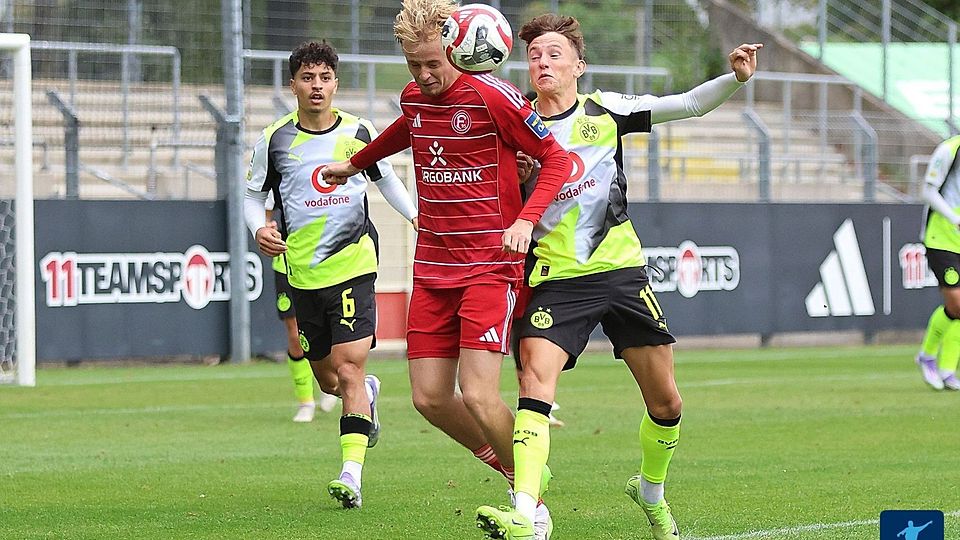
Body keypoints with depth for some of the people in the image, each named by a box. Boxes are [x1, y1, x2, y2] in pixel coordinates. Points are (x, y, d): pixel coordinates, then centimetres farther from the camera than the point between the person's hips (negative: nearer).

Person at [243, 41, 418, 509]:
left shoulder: (359, 132, 2)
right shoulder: (275, 139, 1)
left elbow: (385, 177, 20)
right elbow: (253, 194, 11)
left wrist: (416, 215, 7)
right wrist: (260, 228, -9)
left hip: (353, 264, -2)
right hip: (303, 273, 2)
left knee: (349, 368, -16)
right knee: (328, 379, 11)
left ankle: (352, 473, -19)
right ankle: (366, 394, 48)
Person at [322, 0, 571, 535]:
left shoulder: (492, 97, -12)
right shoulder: (414, 98, 9)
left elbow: (556, 159, -7)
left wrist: (526, 219, -21)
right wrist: (356, 163, 50)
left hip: (490, 265, -7)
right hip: (433, 269, 7)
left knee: (478, 395, -16)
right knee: (431, 398, -1)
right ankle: (513, 471, 19)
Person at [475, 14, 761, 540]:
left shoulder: (605, 110, 2)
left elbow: (689, 103, 1)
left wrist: (735, 78, -14)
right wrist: (517, 175, -9)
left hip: (621, 270, 2)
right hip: (556, 278, -1)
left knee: (666, 403, 7)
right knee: (535, 380, -23)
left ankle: (650, 492, 34)